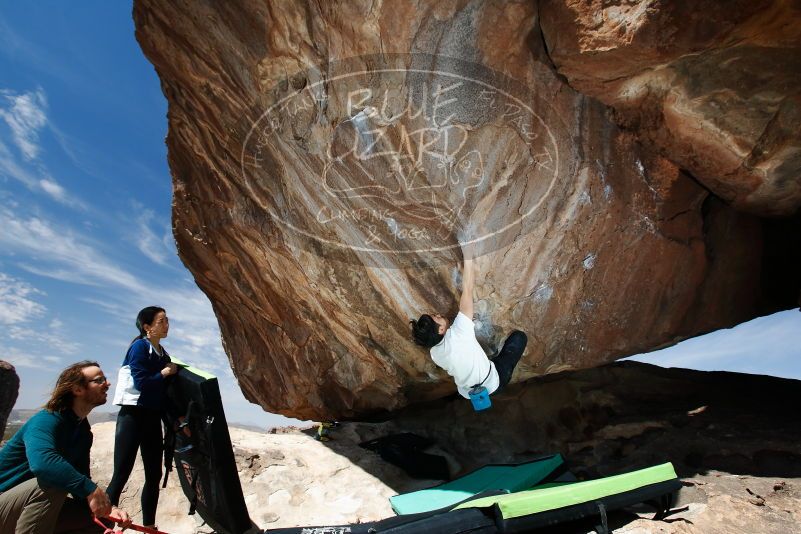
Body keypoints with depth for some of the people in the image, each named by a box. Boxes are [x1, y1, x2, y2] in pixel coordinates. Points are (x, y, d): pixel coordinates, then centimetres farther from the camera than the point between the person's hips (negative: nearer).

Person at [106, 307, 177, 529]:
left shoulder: (163, 354, 12)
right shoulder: (139, 347, -8)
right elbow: (141, 383, -19)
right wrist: (164, 373, -4)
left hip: (153, 418, 7)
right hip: (133, 416, -7)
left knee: (154, 474, 9)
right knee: (121, 474, -7)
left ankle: (149, 526, 18)